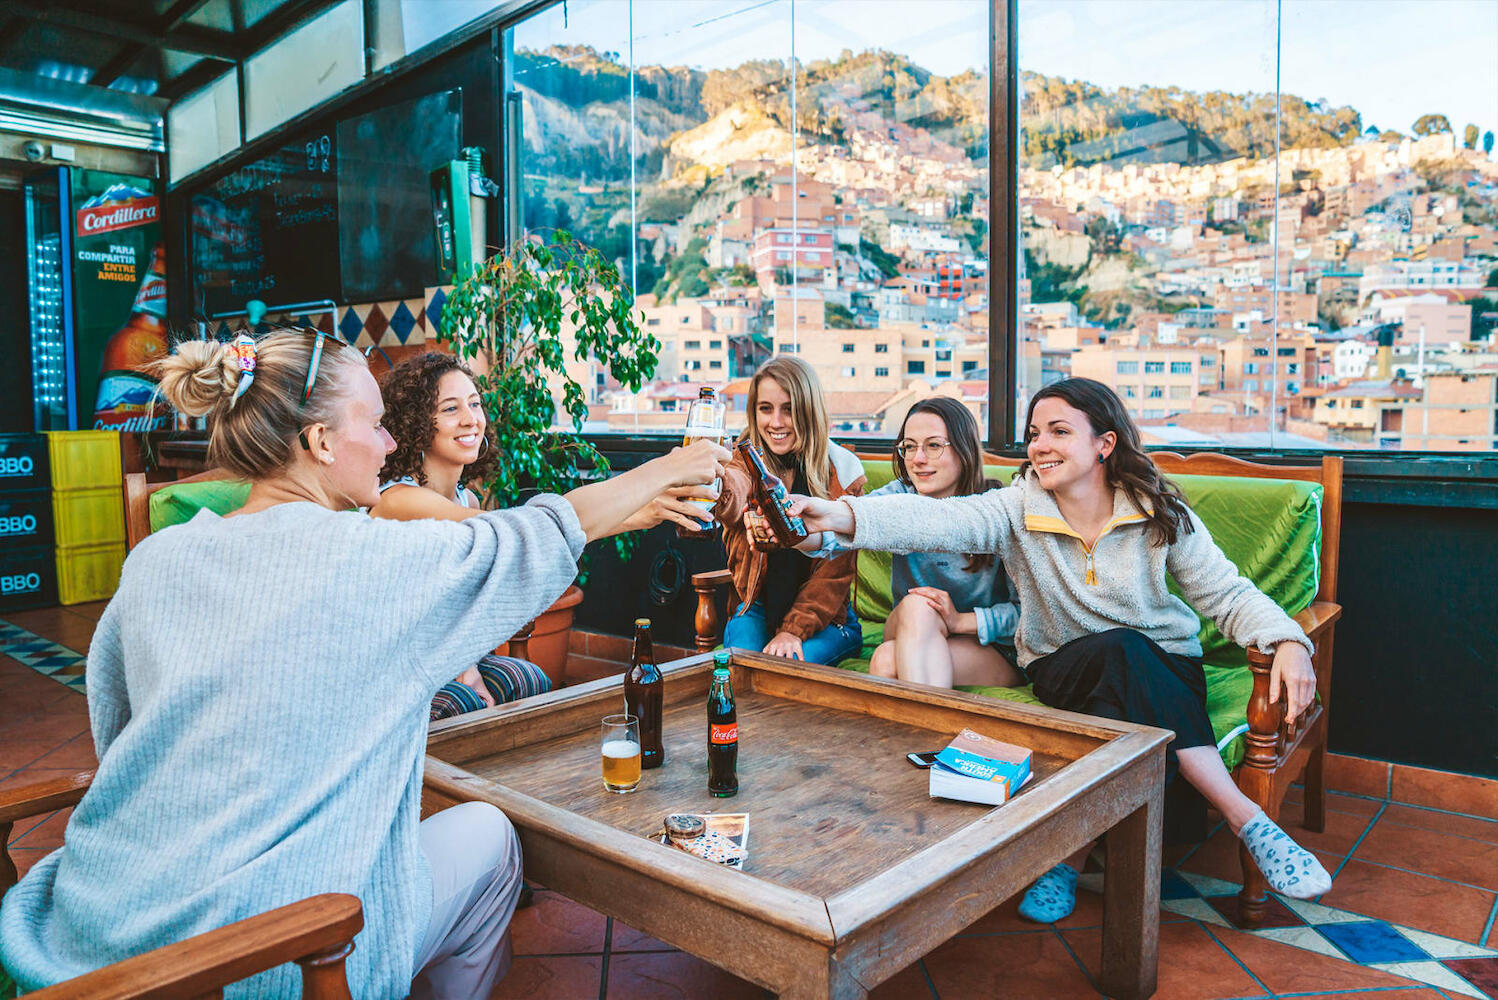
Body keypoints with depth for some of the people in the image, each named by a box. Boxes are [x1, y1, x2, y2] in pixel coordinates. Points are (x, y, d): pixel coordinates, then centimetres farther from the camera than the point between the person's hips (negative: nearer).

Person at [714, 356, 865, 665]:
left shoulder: (841, 470, -5)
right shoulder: (745, 463, -4)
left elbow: (836, 569, -5)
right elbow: (733, 505, -31)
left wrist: (794, 630, -15)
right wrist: (719, 488, -56)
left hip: (826, 615, -1)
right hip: (759, 609, 1)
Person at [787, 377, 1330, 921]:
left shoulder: (1160, 514, -5)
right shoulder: (1019, 508, -8)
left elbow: (1229, 595, 0)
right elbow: (941, 520, -26)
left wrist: (1288, 641, -21)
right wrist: (842, 515, -43)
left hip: (1165, 671, 1)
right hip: (1065, 669, 0)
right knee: (1122, 649, -33)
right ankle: (1247, 820, -25)